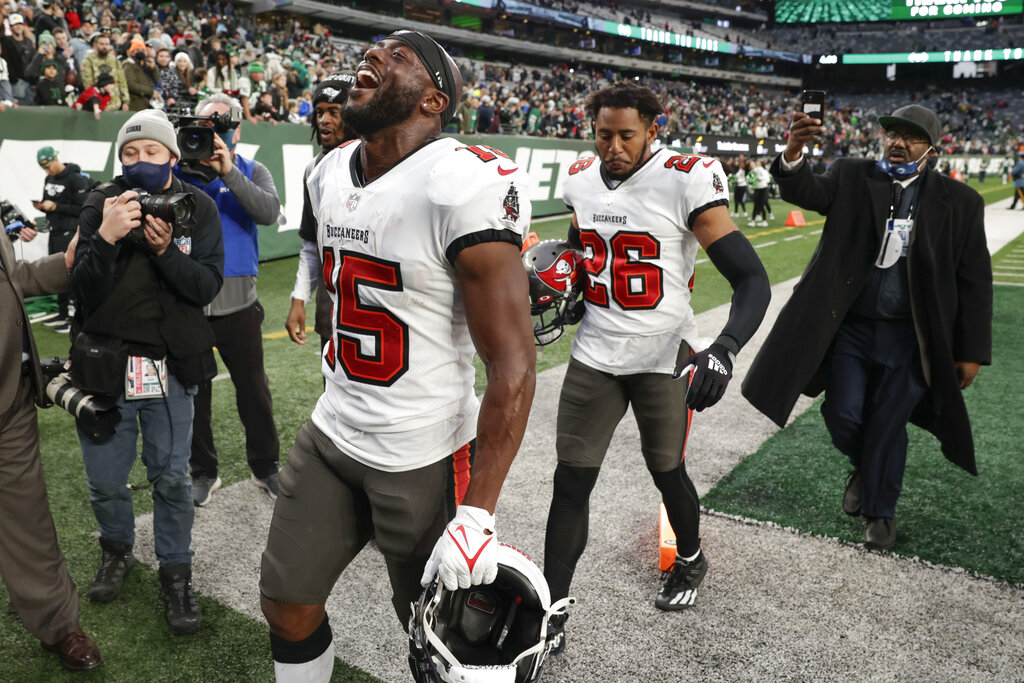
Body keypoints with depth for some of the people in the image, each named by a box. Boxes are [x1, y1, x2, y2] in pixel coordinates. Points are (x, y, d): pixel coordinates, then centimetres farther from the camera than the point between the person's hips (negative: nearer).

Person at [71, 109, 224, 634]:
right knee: (105, 481, 13)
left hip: (171, 366, 0)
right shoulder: (100, 206, -3)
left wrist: (166, 250, -24)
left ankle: (176, 574, 27)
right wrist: (105, 237, -23)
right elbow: (83, 293, -9)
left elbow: (208, 286, -10)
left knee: (171, 478, 7)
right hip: (105, 364, 1)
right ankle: (116, 549, 43)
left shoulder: (198, 209, -1)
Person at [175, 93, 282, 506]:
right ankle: (203, 472, 27)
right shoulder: (179, 171, 5)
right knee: (193, 391, 11)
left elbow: (269, 213, -15)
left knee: (253, 389, 7)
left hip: (237, 301, -1)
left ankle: (264, 467, 24)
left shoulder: (252, 173, 4)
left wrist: (228, 171, -22)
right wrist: (183, 160, -16)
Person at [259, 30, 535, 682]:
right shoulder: (330, 174, 5)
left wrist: (478, 514, -22)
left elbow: (513, 366, -22)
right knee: (287, 608, 16)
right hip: (332, 433, 7)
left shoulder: (463, 186, -21)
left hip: (425, 455, -6)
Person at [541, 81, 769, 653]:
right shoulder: (582, 181, 2)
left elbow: (753, 280, -20)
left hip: (663, 356, -4)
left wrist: (724, 351, -36)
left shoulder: (686, 182, -16)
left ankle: (691, 560, 49)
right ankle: (551, 622, 16)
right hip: (596, 353, 4)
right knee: (571, 483, 3)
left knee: (666, 470, 15)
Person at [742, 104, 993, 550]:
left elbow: (974, 282, 1)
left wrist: (972, 351, -1)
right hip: (850, 326, 1)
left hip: (909, 338, -1)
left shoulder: (960, 202, 0)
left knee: (887, 426, 8)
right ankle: (864, 469, 41)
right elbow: (806, 192, -19)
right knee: (843, 417, 5)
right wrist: (794, 152, -40)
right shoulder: (852, 176, 1)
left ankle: (881, 512, 31)